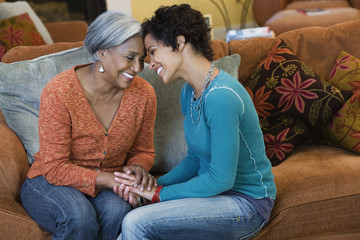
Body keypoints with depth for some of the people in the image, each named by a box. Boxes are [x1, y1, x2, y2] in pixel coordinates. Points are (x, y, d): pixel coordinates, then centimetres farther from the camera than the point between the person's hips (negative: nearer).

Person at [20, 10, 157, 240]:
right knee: (79, 216, -36)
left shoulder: (143, 94, -7)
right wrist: (108, 179, -30)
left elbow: (143, 151, 9)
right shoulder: (59, 92, -20)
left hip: (109, 186, 3)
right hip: (50, 182, -3)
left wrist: (138, 167, -16)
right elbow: (55, 169, -19)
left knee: (117, 210, -32)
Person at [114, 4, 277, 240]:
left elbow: (221, 179, -24)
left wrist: (160, 193, -15)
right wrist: (155, 184, -3)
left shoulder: (221, 97, -25)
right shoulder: (190, 92, 6)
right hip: (215, 191, 8)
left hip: (247, 203, -8)